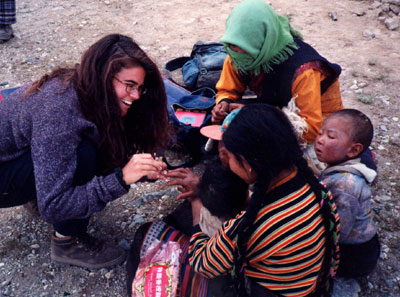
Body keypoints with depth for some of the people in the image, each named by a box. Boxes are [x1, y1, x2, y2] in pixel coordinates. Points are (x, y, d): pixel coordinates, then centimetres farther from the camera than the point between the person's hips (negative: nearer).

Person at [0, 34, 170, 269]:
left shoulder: (83, 89, -12)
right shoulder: (59, 111, -35)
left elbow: (109, 162, -3)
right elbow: (52, 207, -34)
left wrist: (143, 171, -21)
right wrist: (121, 179, -38)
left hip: (23, 153, 8)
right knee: (83, 153, -29)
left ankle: (37, 191, 12)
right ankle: (68, 242, -10)